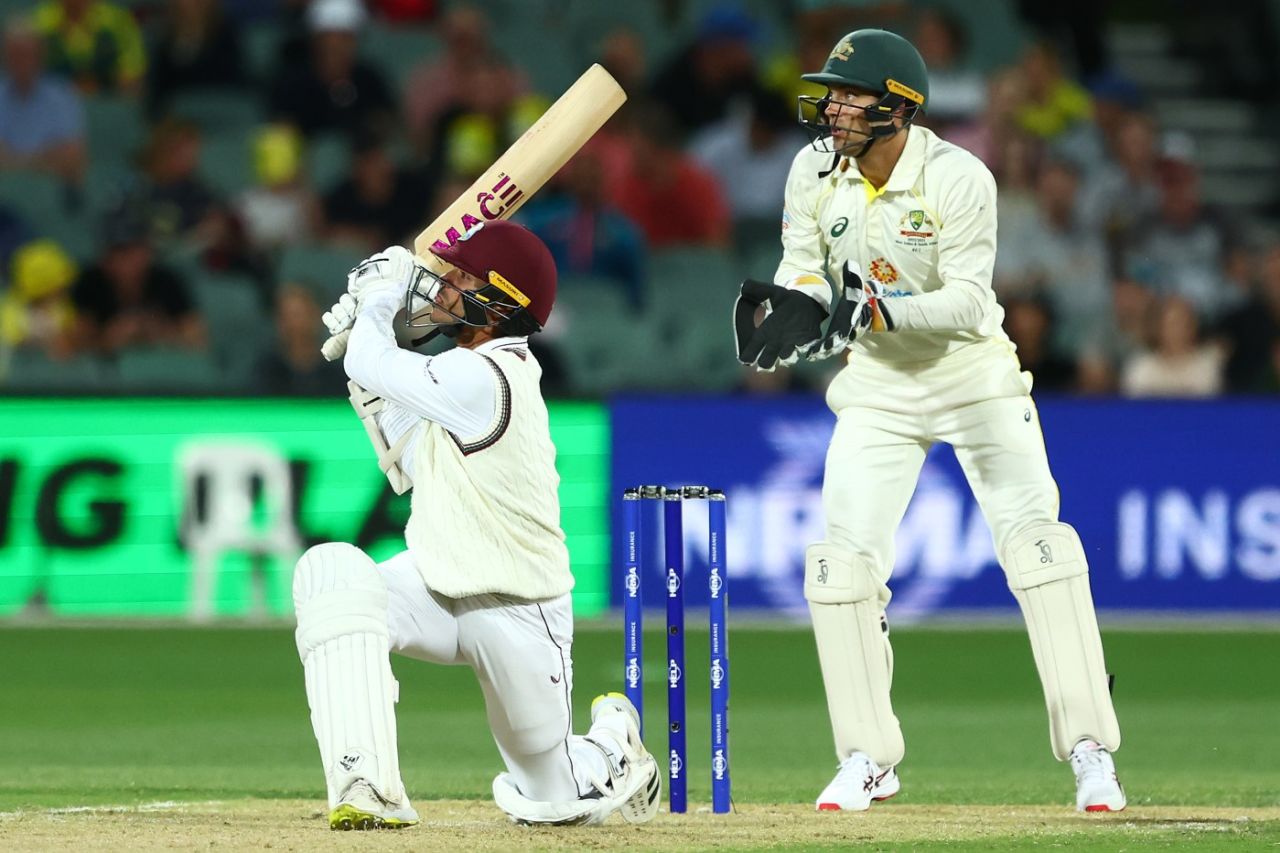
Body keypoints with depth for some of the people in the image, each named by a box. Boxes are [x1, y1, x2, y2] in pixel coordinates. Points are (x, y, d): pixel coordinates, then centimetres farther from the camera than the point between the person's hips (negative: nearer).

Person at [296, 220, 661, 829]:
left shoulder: (481, 380, -26)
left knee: (547, 801, 7)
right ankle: (370, 790, -28)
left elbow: (371, 365, -15)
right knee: (330, 570, -25)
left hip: (516, 614, -7)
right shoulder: (487, 367, 1)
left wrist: (382, 297, 2)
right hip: (437, 589, 7)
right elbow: (411, 469, 13)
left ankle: (612, 749, 44)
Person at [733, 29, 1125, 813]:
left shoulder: (959, 179, -21)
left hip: (974, 370, -4)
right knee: (842, 561, -5)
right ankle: (868, 761, 7)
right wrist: (791, 307, -20)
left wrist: (884, 310, -37)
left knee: (1036, 539, -13)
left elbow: (967, 301, -23)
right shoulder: (815, 172, -8)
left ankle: (1090, 752, -8)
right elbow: (803, 272, 2)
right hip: (878, 383, 4)